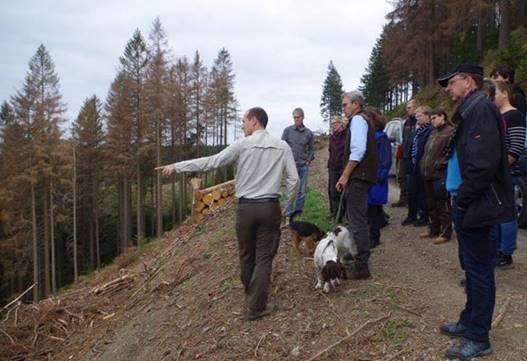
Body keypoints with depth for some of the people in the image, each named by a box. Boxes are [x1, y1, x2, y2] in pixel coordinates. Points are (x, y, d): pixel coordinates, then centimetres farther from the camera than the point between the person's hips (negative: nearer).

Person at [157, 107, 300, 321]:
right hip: (270, 207, 1)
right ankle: (256, 307, 9)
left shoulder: (242, 145, -5)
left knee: (246, 254, 18)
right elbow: (294, 180, -1)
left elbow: (210, 162, -6)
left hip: (246, 207, 0)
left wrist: (177, 166, 1)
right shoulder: (282, 147, 1)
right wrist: (285, 207, 11)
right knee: (264, 257, 7)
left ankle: (250, 294, 40)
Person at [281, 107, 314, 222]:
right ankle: (290, 215, 3)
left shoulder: (308, 133, 5)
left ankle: (298, 214, 16)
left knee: (302, 191, 6)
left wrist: (309, 160, 4)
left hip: (304, 166, 3)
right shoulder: (288, 130, -1)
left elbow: (311, 149, 16)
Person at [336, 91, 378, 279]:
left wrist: (345, 176, -18)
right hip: (361, 177, 10)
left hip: (357, 178, -10)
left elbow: (358, 151, -21)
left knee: (357, 221, -7)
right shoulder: (362, 120, 21)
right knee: (356, 219, 18)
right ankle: (359, 260, 30)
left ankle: (361, 267, -3)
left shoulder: (357, 119, -9)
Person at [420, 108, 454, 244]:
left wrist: (440, 164, -19)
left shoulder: (450, 132, -9)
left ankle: (446, 232, 5)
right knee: (431, 204, 15)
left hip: (440, 174, -9)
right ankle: (434, 229, 26)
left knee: (443, 205, -3)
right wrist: (424, 166, 13)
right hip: (428, 174, 9)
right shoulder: (433, 133, 20)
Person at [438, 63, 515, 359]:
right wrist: (460, 199, 11)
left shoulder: (480, 108, -16)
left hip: (476, 205, -10)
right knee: (473, 266, 18)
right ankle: (470, 322, 33)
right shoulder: (471, 109, 15)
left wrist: (463, 199, -18)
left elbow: (483, 163, -26)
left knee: (479, 269, 0)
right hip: (469, 204, 10)